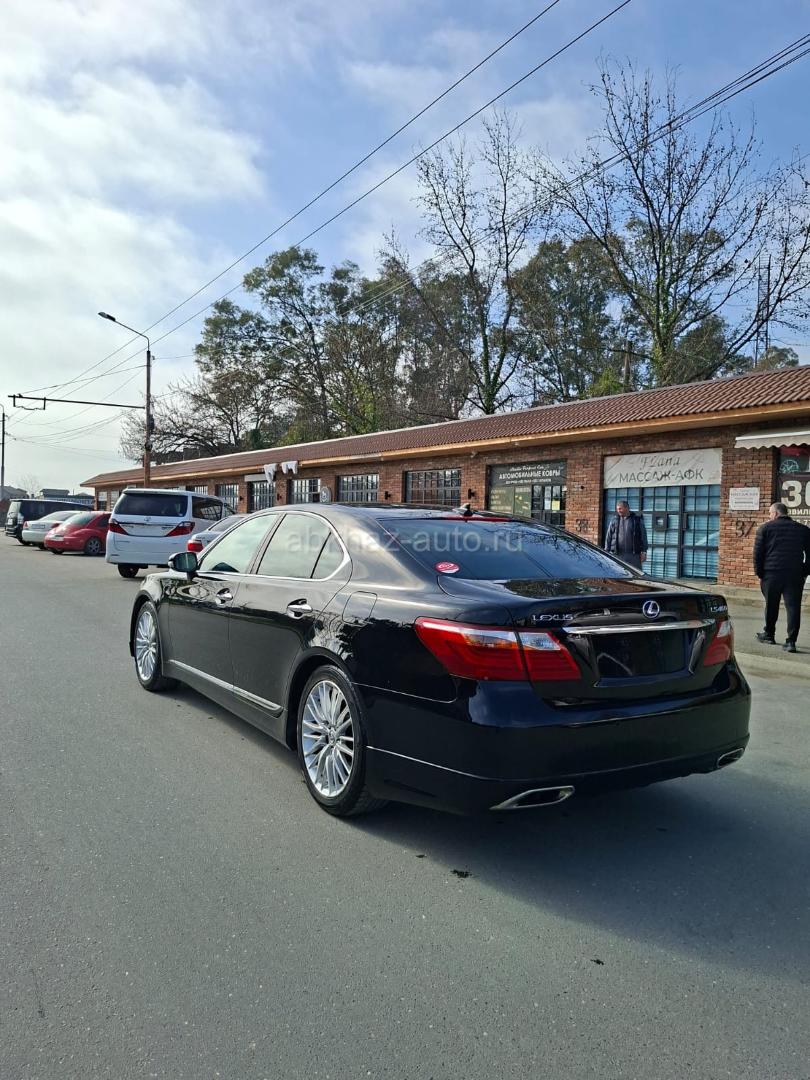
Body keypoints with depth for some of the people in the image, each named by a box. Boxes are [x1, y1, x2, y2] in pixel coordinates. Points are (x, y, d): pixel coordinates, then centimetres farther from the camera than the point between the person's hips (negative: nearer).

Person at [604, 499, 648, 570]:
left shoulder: (637, 519, 7)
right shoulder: (615, 520, 10)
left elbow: (643, 536, 5)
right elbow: (608, 537, 10)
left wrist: (644, 552, -2)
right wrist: (607, 552, 4)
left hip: (633, 555, -1)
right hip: (617, 555, 1)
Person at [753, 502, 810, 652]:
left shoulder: (765, 528, 2)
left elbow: (757, 553, 0)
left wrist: (759, 573, 5)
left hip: (771, 574, -1)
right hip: (795, 576, 1)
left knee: (771, 606, 13)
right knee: (793, 607, 0)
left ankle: (769, 635, 27)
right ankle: (791, 641, -6)